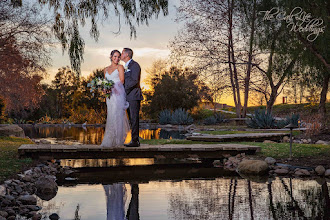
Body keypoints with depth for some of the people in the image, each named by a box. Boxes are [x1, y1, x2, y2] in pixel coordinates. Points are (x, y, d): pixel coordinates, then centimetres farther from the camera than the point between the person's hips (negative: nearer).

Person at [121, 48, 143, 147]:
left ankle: (135, 141, -7)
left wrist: (124, 89, -16)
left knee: (134, 118, -9)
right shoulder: (126, 66, 22)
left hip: (133, 96, -9)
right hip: (128, 96, 9)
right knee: (131, 119, 9)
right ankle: (134, 140, 13)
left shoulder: (134, 65, -8)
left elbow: (134, 80, -17)